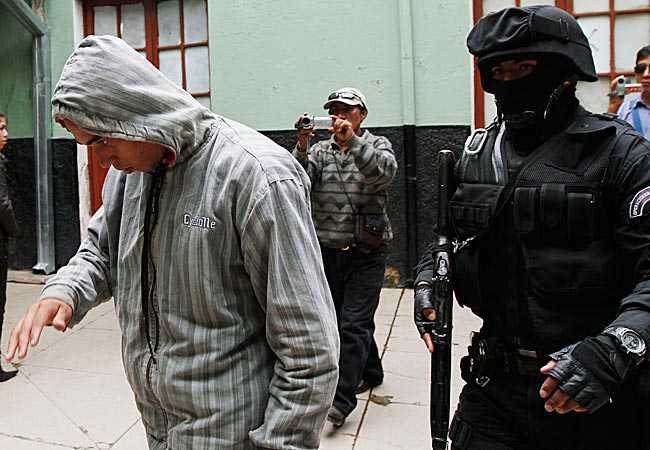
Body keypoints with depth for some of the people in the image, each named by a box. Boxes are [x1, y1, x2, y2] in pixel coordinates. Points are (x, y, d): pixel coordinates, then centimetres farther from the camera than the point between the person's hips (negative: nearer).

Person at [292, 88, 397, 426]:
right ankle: (371, 373, 36)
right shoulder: (319, 150, 7)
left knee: (354, 324, -7)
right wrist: (301, 146, -26)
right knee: (341, 320, 15)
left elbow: (384, 172, -22)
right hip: (328, 251, 4)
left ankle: (343, 397, 1)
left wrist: (353, 140, -33)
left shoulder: (377, 145, 1)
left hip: (366, 253, -4)